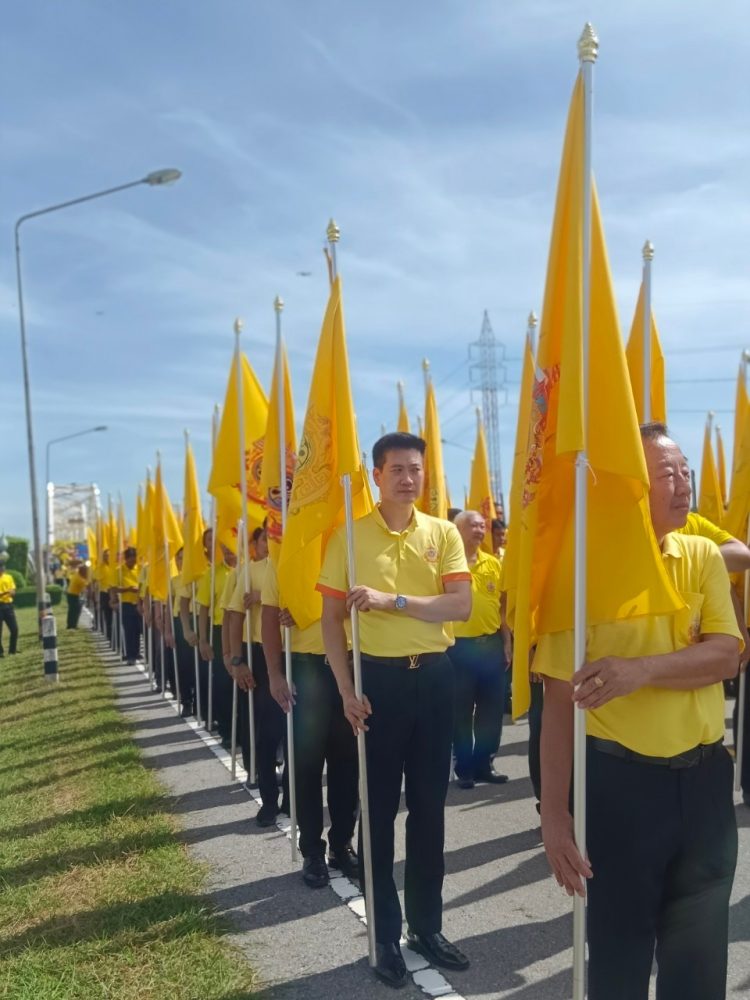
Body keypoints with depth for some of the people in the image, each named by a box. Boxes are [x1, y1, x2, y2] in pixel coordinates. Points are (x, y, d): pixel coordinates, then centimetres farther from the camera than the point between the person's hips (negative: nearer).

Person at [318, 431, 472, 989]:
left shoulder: (443, 534, 2)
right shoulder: (350, 536, -3)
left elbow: (462, 606, -9)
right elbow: (331, 619, -2)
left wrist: (392, 599, -20)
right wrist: (346, 689, -10)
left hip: (434, 675, 2)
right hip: (378, 677, -2)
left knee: (429, 806, 12)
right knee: (380, 809, 7)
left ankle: (427, 925, 29)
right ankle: (386, 936, 22)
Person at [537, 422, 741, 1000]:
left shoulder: (703, 558, 2)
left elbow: (726, 656, -8)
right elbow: (561, 700, -10)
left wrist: (641, 670, -26)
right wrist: (554, 810, -12)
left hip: (703, 777, 4)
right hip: (618, 780, -3)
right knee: (617, 953, 12)